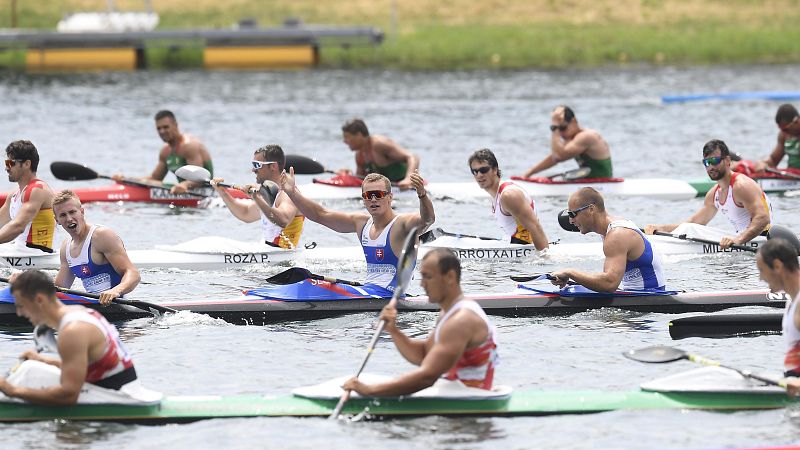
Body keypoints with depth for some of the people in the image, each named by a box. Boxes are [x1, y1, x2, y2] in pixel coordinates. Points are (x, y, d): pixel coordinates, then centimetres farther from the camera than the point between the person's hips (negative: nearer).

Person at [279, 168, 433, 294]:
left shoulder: (402, 224, -10)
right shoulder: (362, 223, 13)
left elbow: (428, 219, -31)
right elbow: (320, 215, 16)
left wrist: (422, 195, -50)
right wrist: (292, 192, 7)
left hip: (389, 298, -8)